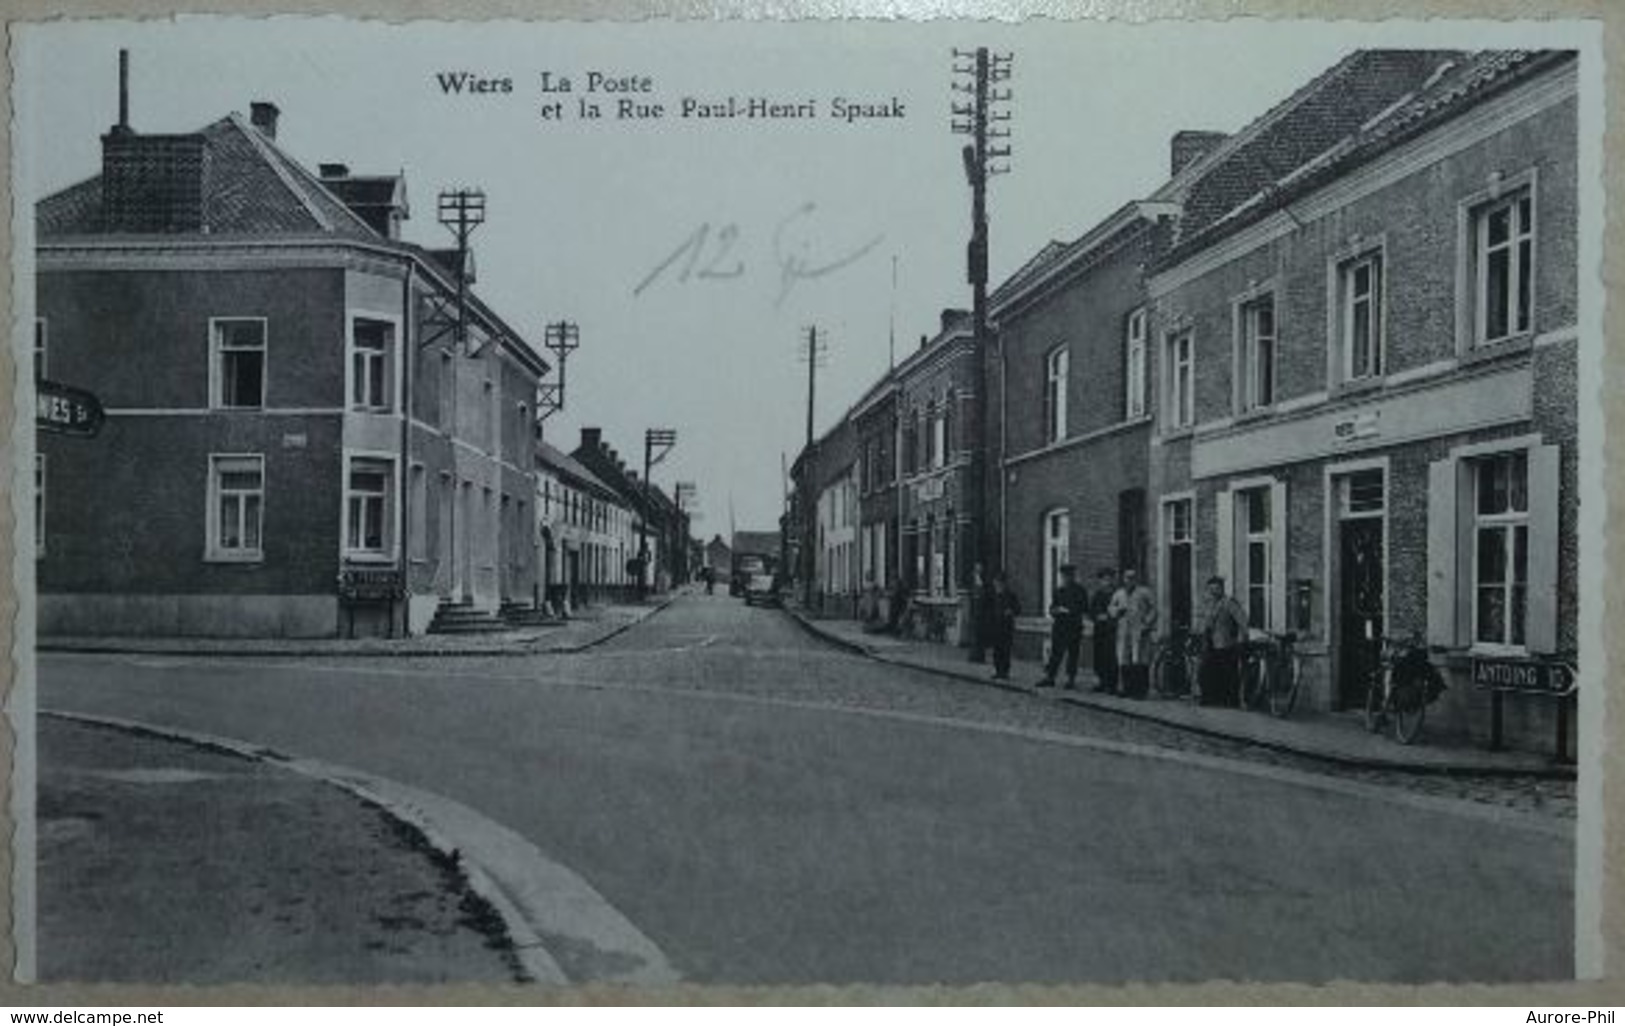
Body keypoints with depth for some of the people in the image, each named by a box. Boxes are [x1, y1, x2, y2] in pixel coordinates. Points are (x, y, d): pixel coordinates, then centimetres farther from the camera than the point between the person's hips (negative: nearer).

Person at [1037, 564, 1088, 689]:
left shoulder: (1079, 590, -3)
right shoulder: (1059, 591, 13)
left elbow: (1084, 607, -7)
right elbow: (1052, 608, 16)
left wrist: (1068, 611, -13)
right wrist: (1057, 610, -7)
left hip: (1074, 627, -4)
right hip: (1059, 626, 4)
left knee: (1073, 654, 0)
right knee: (1055, 653, 3)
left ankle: (1071, 679, 6)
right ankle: (1049, 677, 6)